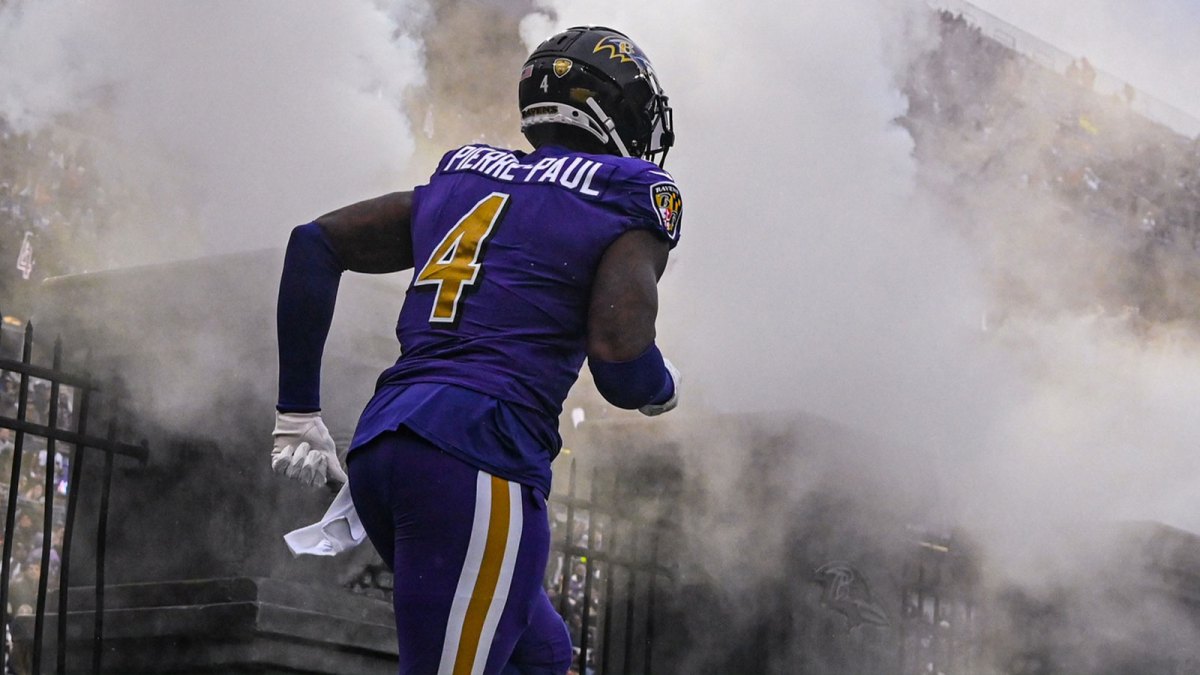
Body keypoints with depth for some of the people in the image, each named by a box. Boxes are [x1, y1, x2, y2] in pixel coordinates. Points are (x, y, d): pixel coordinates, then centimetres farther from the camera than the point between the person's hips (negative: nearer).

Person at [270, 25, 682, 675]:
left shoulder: (461, 181, 23)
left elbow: (314, 242, 19)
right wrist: (663, 387, 15)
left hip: (380, 448, 8)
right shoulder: (627, 206, 3)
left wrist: (299, 409, 19)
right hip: (476, 456, -8)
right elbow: (619, 363, -9)